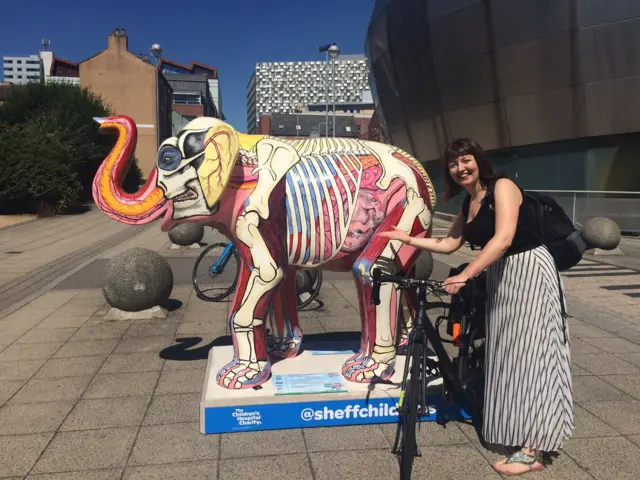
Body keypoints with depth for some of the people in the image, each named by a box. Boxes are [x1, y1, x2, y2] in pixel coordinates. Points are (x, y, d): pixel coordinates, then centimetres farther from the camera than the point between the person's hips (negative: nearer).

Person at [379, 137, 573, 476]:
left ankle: (533, 450, -5)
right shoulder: (468, 205, 12)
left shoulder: (502, 186, -12)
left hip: (529, 272, -9)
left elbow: (504, 238, -25)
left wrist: (465, 275, -30)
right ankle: (513, 428, 26)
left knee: (529, 352, -9)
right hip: (500, 278, 9)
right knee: (505, 353, 12)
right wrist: (406, 238, 16)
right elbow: (449, 244, 20)